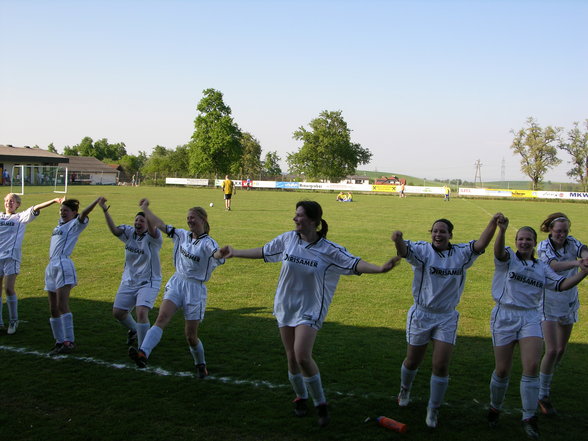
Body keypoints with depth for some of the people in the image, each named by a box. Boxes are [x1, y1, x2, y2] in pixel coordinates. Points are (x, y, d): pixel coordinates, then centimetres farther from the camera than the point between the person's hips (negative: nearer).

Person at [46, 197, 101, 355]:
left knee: (62, 305, -17)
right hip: (51, 266, 8)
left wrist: (98, 200, -24)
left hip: (63, 264, -8)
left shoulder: (75, 224, 1)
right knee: (53, 309, 7)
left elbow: (84, 214, -18)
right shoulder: (60, 224, 24)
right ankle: (59, 341, 13)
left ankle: (69, 341, -16)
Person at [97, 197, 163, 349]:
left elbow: (152, 229, -37)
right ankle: (133, 331, 43)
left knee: (141, 312, -23)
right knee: (118, 312, 13)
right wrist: (105, 210, -30)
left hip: (148, 283, -6)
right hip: (128, 281, 6)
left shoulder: (152, 238, -14)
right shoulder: (129, 233, 1)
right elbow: (114, 229, -16)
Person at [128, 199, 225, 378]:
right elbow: (159, 224, 15)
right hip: (176, 283, 4)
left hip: (195, 288, -4)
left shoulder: (208, 243, -10)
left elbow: (216, 255, -33)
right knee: (162, 318, -21)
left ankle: (201, 365, 27)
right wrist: (145, 208, 20)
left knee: (191, 336, 3)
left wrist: (221, 254, -57)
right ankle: (143, 353, -36)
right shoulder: (182, 235, 8)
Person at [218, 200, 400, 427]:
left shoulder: (329, 249, -11)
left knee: (302, 356, -19)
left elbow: (355, 263, -17)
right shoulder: (287, 239, -2)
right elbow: (262, 251, 13)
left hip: (310, 310, -4)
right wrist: (235, 252, 19)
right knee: (292, 357, 9)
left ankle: (321, 404, 1)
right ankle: (300, 398, 33)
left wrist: (380, 268, -34)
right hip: (285, 306, 4)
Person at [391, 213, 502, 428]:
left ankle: (433, 410, 18)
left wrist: (493, 223, -34)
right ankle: (405, 389, 46)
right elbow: (404, 250, -29)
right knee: (412, 362, 14)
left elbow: (481, 244, -17)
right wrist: (398, 240, -54)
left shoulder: (461, 253, -2)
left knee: (441, 366, -1)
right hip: (421, 314, -1)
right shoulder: (422, 250, -11)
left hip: (447, 318, 2)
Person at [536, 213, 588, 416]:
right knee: (552, 350, -13)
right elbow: (554, 265, -34)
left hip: (569, 304, 5)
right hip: (549, 304, -5)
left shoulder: (571, 243, -5)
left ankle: (545, 381, 40)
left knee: (561, 349, 16)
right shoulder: (544, 247, -14)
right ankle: (542, 396, -2)